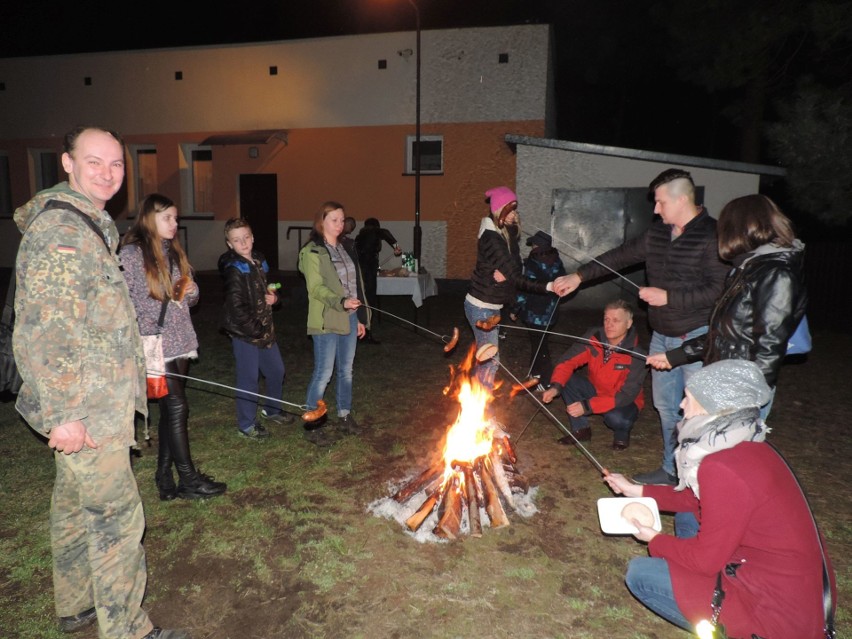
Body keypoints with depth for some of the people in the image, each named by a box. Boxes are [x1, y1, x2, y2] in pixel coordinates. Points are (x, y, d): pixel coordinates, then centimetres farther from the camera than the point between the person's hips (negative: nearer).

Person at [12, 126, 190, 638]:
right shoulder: (59, 226, -17)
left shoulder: (92, 225, 15)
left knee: (76, 502, 20)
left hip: (93, 399, 10)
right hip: (85, 406, -10)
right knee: (117, 516, -2)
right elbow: (45, 326, -24)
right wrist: (63, 412, -24)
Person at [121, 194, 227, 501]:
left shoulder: (174, 251, 13)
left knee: (170, 410, 11)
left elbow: (189, 297, 20)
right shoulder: (131, 253, -8)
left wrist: (192, 292, -2)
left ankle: (165, 477, 21)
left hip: (180, 342, 7)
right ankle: (189, 480, 4)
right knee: (177, 407, -6)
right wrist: (140, 335, -16)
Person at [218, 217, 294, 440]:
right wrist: (256, 331, -16)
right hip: (245, 333, -8)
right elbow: (236, 307, -20)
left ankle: (272, 410, 38)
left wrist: (273, 296, -1)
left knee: (276, 370, 17)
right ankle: (246, 424, 16)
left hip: (265, 328, 8)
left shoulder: (259, 262, 8)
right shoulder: (234, 269, -15)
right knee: (249, 378, 0)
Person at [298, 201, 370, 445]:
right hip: (326, 320, -7)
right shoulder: (312, 252, -9)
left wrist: (361, 317, 13)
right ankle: (311, 425, 10)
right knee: (324, 373, -3)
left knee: (346, 370, 16)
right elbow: (316, 288, -16)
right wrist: (341, 302, -31)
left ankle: (344, 416, 31)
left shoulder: (347, 247, 13)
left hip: (349, 318, 7)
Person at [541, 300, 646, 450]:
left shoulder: (637, 355, -27)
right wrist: (555, 387, -36)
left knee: (616, 417, -37)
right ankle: (581, 429, -2)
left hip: (624, 402, -4)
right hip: (596, 391, 4)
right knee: (566, 379, -20)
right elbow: (568, 361, -16)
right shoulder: (594, 337, -17)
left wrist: (587, 406, -39)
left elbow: (626, 395, -30)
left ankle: (622, 433, 2)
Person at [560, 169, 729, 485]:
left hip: (696, 338, -8)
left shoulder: (712, 236, -16)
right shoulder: (658, 233, 8)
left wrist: (668, 297, -20)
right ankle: (670, 470, 34)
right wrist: (580, 275, 12)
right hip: (662, 336, 8)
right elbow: (621, 256, 15)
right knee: (666, 406, 18)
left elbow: (717, 290, -21)